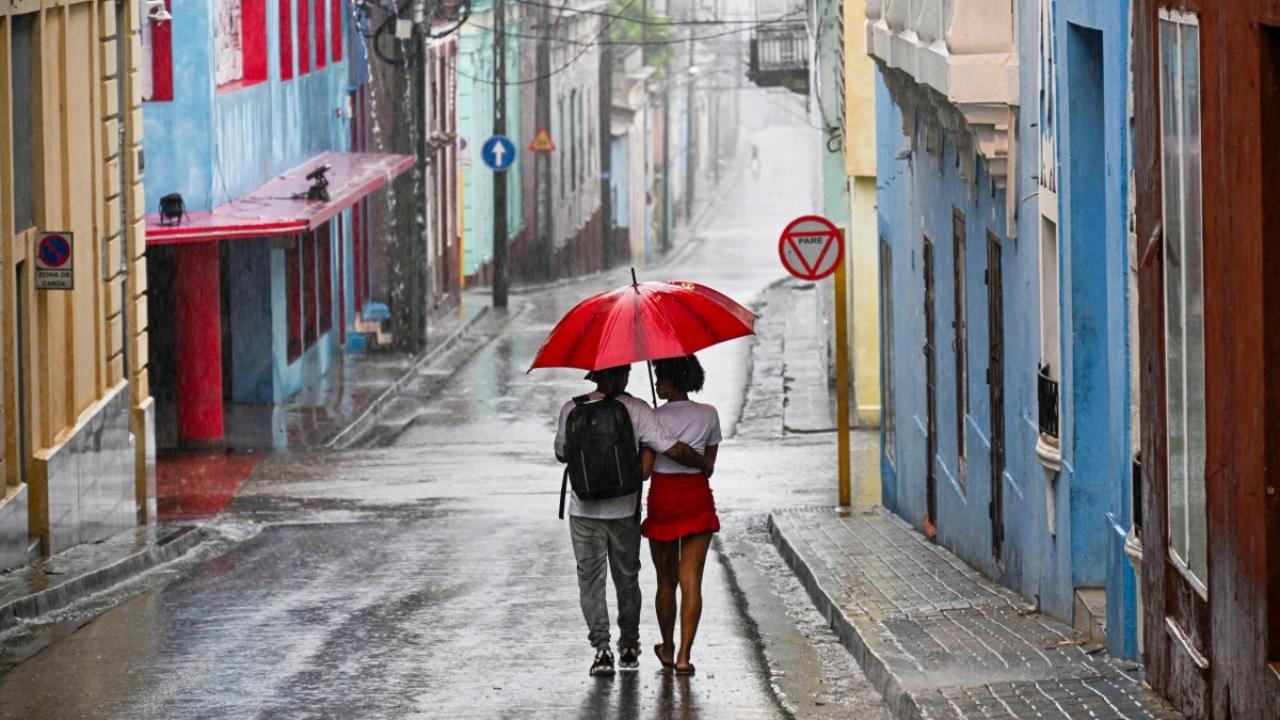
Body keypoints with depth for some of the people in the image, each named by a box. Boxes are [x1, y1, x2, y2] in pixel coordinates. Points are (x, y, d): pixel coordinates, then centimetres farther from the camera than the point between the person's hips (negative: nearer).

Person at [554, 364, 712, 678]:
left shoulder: (572, 410, -5)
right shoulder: (637, 410, -10)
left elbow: (561, 453, 9)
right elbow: (675, 450, -13)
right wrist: (704, 464, 5)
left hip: (584, 509, 0)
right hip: (624, 509, 0)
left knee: (591, 580, 5)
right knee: (626, 578, 17)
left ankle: (602, 648, -7)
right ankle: (629, 646, 26)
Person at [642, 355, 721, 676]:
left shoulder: (655, 418, -9)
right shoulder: (709, 415, 1)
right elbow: (709, 466, 9)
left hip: (662, 500, -1)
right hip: (697, 499, 1)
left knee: (666, 581, 14)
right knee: (691, 581, -1)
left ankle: (668, 649, 28)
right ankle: (684, 657, -9)